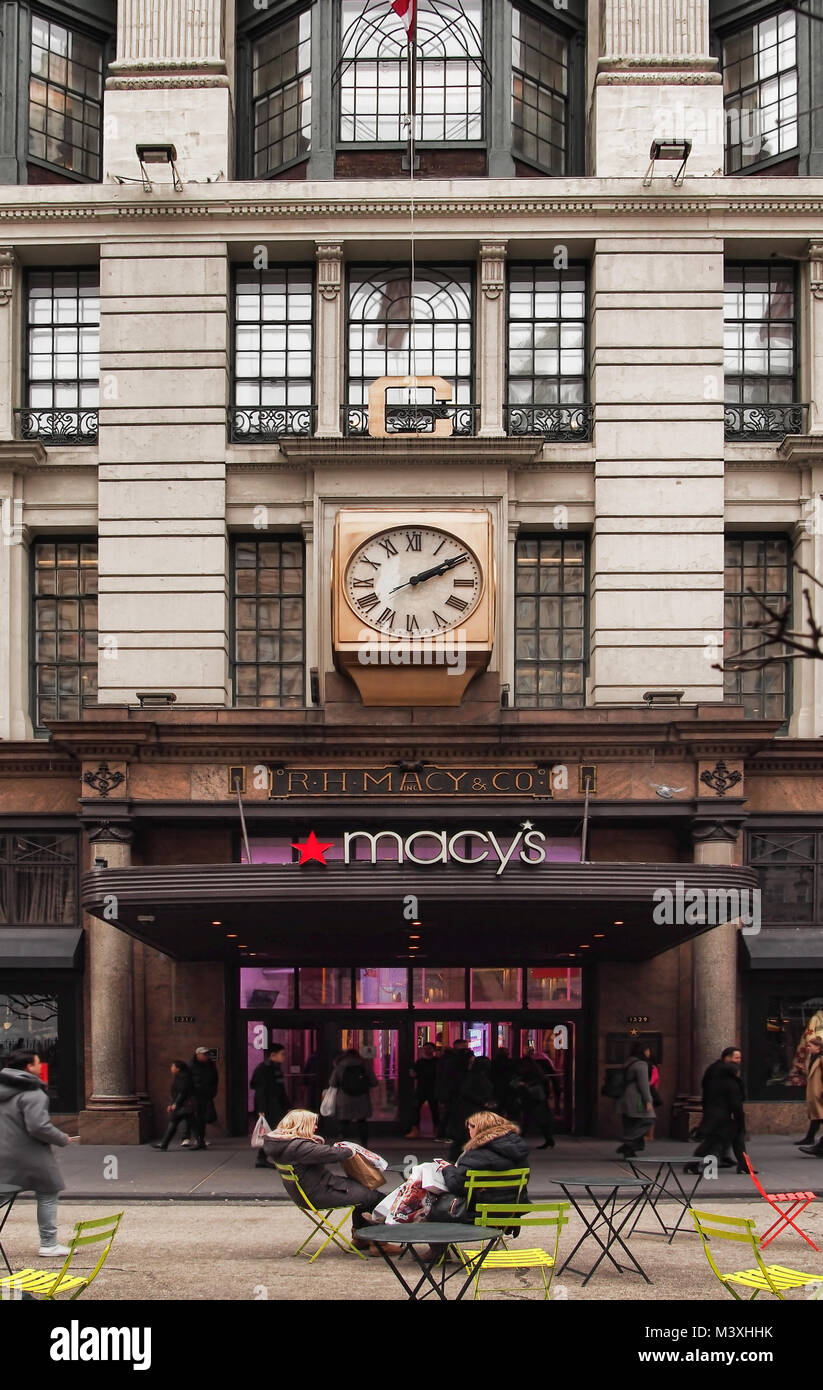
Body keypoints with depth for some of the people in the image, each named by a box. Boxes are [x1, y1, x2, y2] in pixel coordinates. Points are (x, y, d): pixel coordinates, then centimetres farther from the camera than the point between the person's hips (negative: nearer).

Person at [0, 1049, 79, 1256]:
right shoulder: (33, 1094, -18)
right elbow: (38, 1127, -23)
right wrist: (63, 1139, -10)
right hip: (29, 1156, -7)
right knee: (48, 1195, 7)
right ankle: (48, 1245, 11)